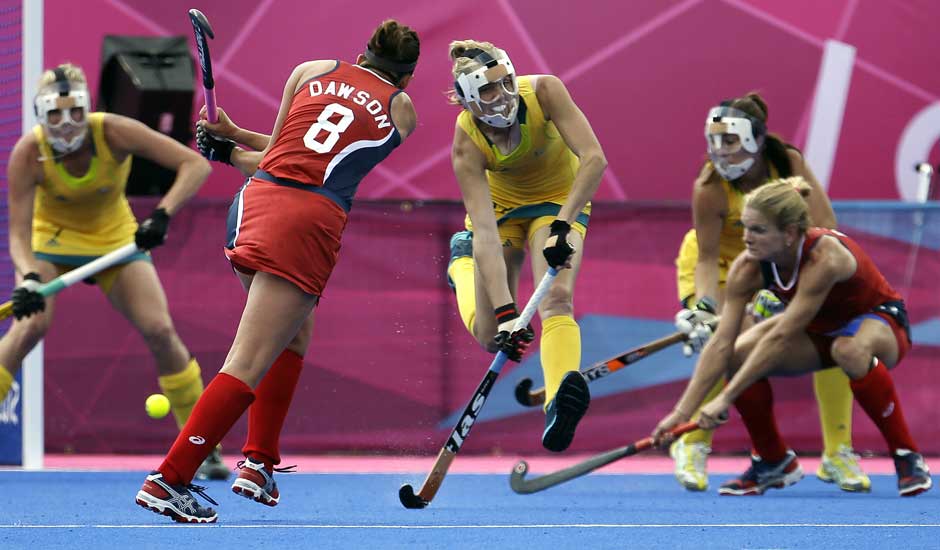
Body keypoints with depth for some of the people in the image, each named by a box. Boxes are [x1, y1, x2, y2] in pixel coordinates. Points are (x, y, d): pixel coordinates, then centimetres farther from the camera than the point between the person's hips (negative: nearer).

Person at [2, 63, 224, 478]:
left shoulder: (114, 133, -28)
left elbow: (196, 165, -27)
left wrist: (162, 216, -41)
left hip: (116, 239, 1)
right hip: (53, 240, -1)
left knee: (159, 330, -14)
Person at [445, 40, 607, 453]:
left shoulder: (544, 91, -30)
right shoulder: (467, 143, -29)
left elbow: (594, 159, -34)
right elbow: (486, 230, -34)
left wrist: (563, 225, -43)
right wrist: (505, 311, -42)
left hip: (560, 201, -1)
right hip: (501, 205, 1)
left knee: (556, 296, -29)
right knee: (492, 336, 1)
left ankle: (560, 405, -49)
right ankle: (461, 262, 33)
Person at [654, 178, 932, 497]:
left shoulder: (824, 257, -37)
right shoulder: (748, 268, -21)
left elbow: (780, 338, -40)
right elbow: (721, 344, -23)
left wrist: (725, 399, -41)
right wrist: (682, 412, -31)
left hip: (880, 321, -6)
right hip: (818, 331, 6)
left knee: (851, 349, -41)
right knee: (739, 356, -21)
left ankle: (907, 458, -24)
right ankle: (773, 462, 2)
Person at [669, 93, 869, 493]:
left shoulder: (790, 163, -25)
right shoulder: (709, 188, -29)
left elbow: (823, 227, -26)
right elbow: (708, 258, -24)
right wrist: (706, 307, -41)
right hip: (719, 267, -3)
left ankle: (837, 455, 1)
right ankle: (692, 447, -4)